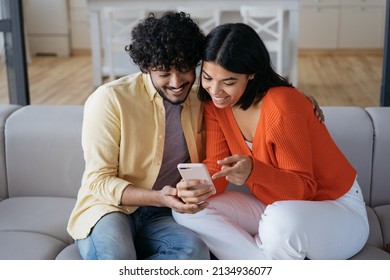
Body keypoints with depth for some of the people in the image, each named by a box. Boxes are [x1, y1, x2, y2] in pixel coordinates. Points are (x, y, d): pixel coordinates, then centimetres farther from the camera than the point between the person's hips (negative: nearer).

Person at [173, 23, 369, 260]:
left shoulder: (282, 107, -27)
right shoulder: (215, 104, -6)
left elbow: (304, 188, -21)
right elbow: (216, 168, -7)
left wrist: (253, 171, -39)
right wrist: (198, 186, -30)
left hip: (336, 210, -6)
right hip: (273, 208, 6)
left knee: (281, 220, -40)